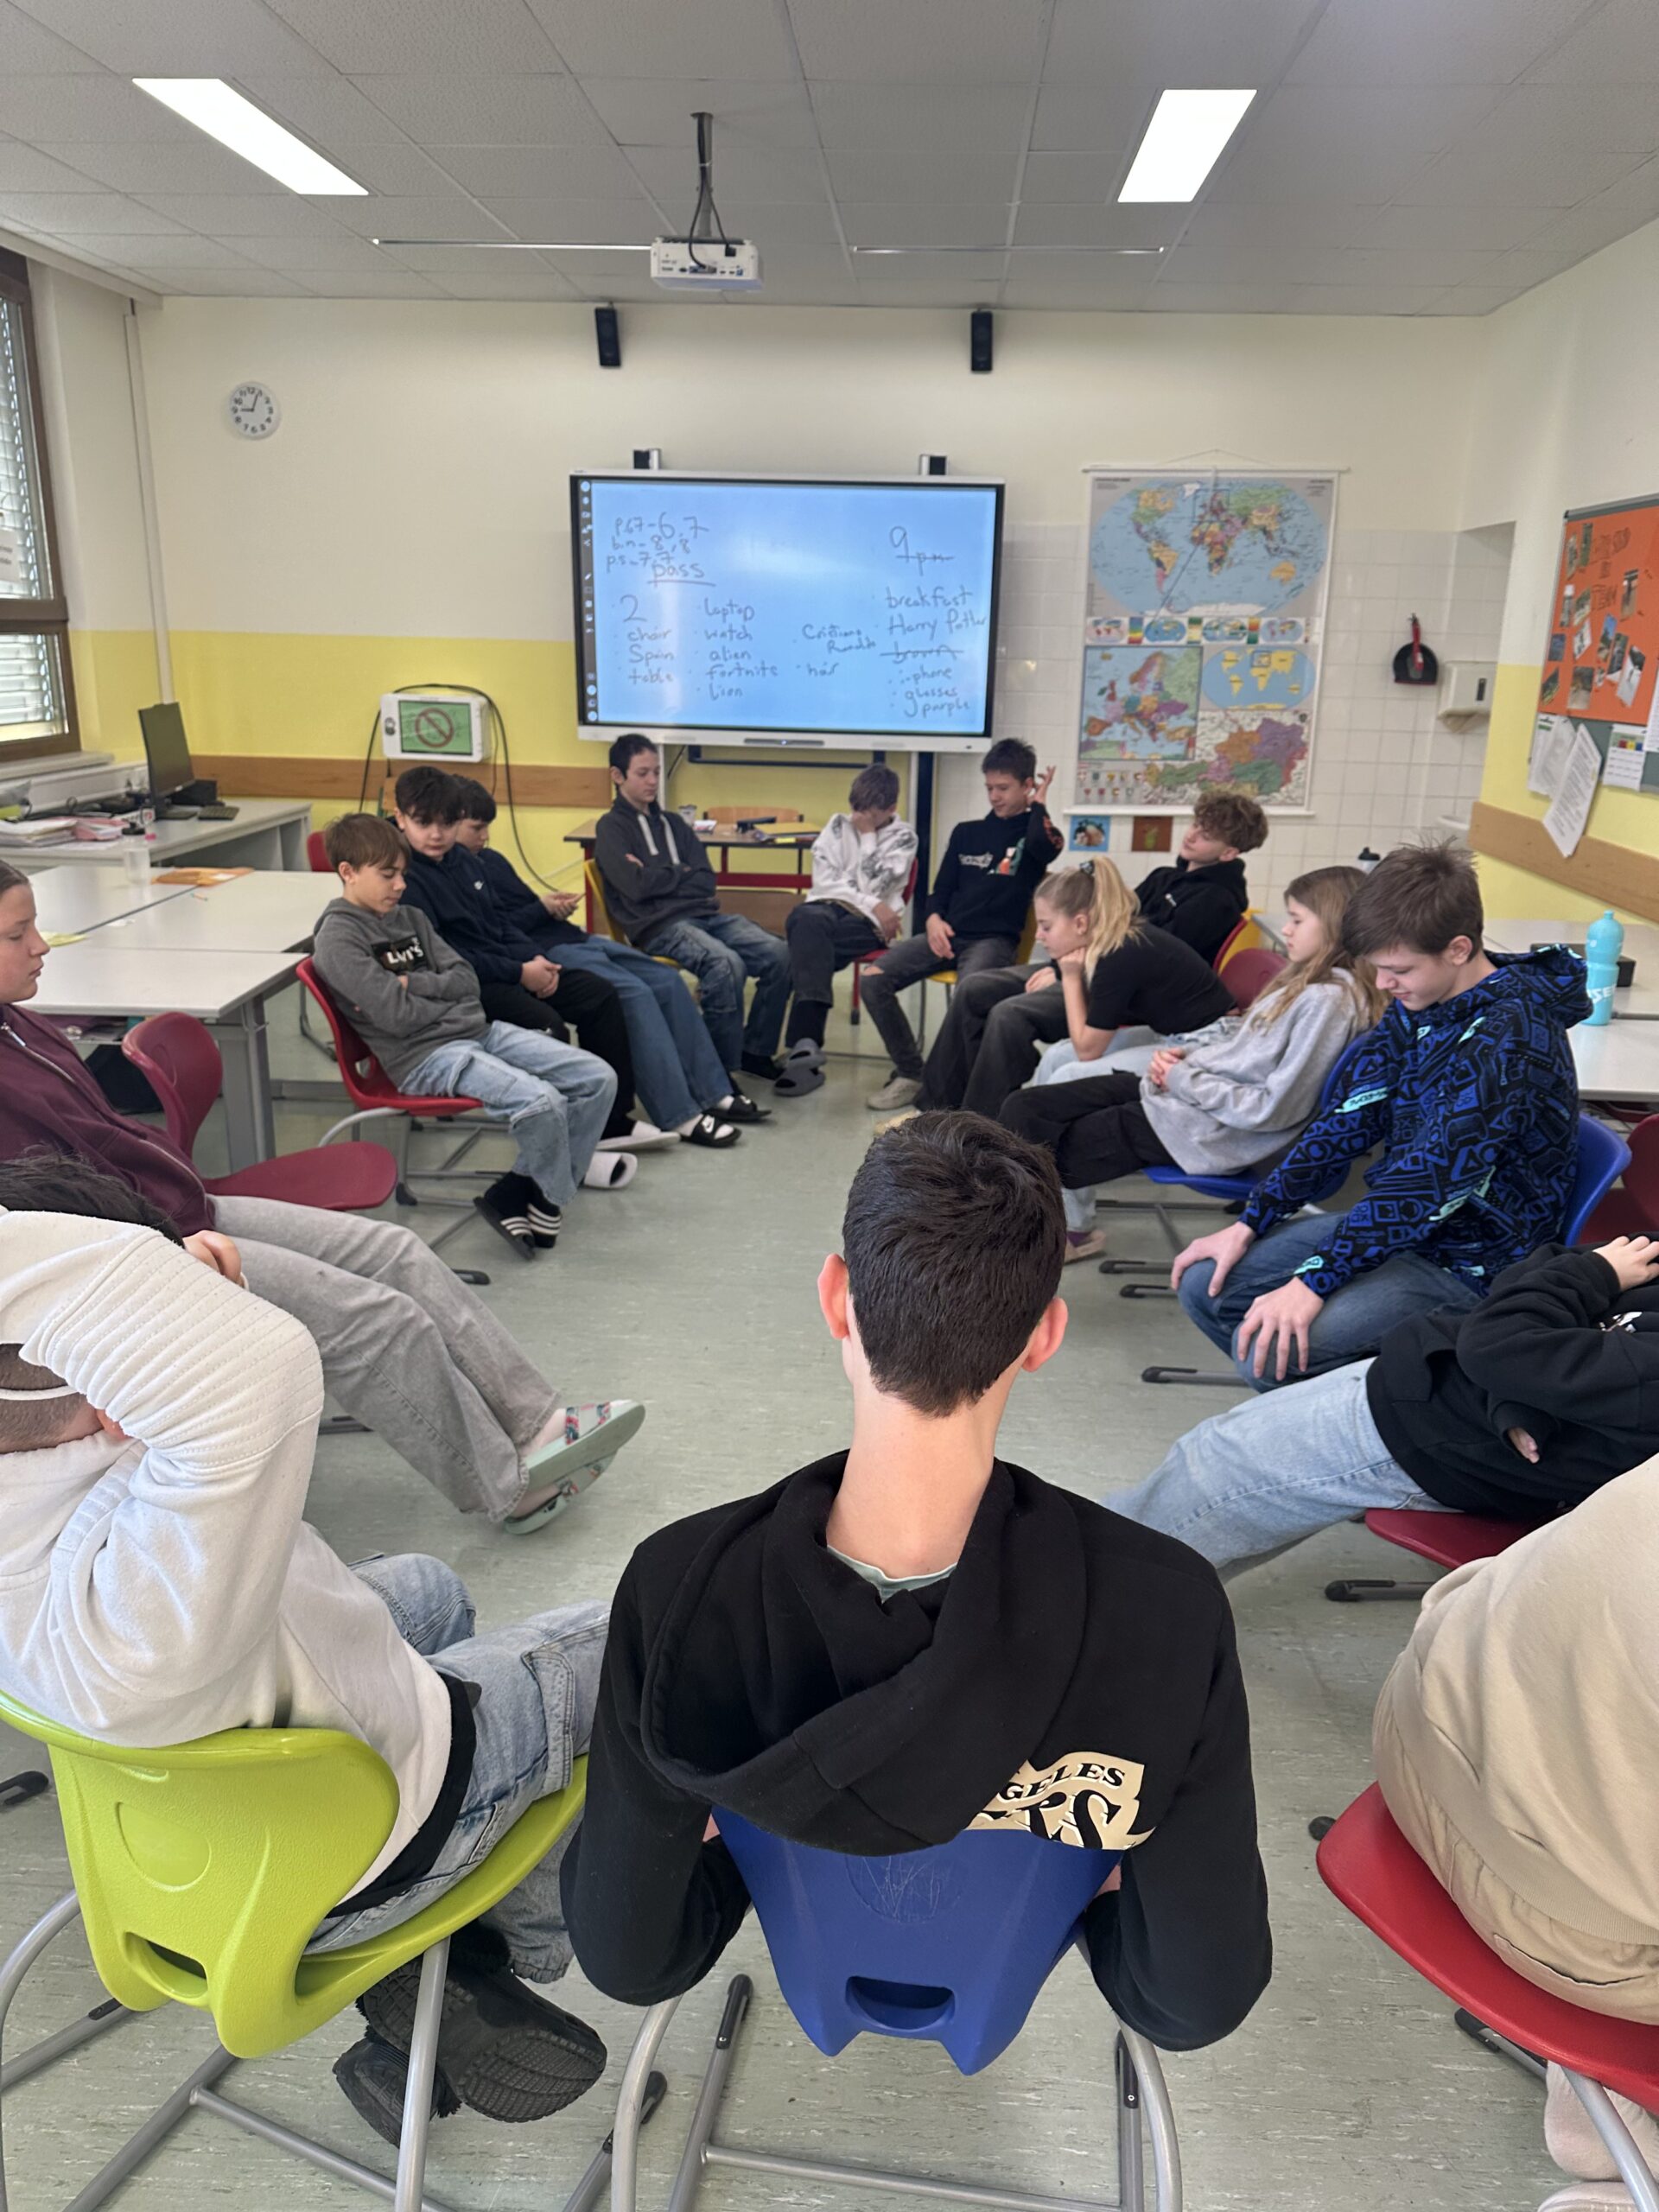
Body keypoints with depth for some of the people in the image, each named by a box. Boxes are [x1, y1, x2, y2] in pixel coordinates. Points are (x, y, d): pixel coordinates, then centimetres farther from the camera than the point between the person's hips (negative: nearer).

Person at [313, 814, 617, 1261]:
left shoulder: (409, 917, 18)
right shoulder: (338, 938, -6)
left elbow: (466, 981, 11)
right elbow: (396, 1016, -14)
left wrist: (414, 984, -6)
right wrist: (449, 999, 1)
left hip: (480, 1031, 9)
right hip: (426, 1056, -8)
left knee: (599, 1078, -3)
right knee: (541, 1101, -30)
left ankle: (517, 1192, 1)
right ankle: (548, 1202, 0)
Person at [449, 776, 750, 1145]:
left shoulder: (489, 858, 22)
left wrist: (554, 903, 3)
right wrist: (542, 909, -10)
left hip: (570, 937, 10)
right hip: (541, 953, -10)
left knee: (668, 981, -1)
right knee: (634, 993, -26)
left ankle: (713, 1093, 1)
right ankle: (680, 1116, -23)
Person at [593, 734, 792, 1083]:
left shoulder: (671, 824, 24)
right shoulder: (612, 828, 6)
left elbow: (707, 881, 12)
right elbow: (637, 886, -10)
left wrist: (659, 877, -1)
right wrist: (683, 874, 4)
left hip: (704, 914, 6)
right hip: (658, 925, -6)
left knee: (778, 954, -16)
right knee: (726, 963, -34)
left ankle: (755, 1050, -2)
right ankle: (722, 1070, -24)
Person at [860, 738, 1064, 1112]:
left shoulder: (1034, 832, 7)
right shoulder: (966, 833, 20)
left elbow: (1043, 846, -20)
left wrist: (1038, 803, -1)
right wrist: (934, 919, -1)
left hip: (995, 939, -5)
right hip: (947, 933, 5)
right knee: (874, 980, -17)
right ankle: (909, 1074, -9)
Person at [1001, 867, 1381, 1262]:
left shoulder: (1330, 1001, -18)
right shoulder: (1303, 982, 11)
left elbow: (1273, 1108, -22)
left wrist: (1185, 1080, -14)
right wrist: (1184, 1055, 1)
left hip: (1212, 1131, -9)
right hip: (1182, 1092, 9)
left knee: (1044, 1153, -4)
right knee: (1023, 1109, 2)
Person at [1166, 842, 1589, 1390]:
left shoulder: (1510, 1037, -23)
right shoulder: (1415, 1007, 3)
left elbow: (1434, 1178, -29)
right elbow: (1347, 1119, 6)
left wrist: (1313, 1281, -30)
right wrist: (1249, 1223, 0)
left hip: (1471, 1261, -8)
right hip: (1395, 1222, 9)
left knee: (1268, 1347, -25)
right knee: (1205, 1283, 1)